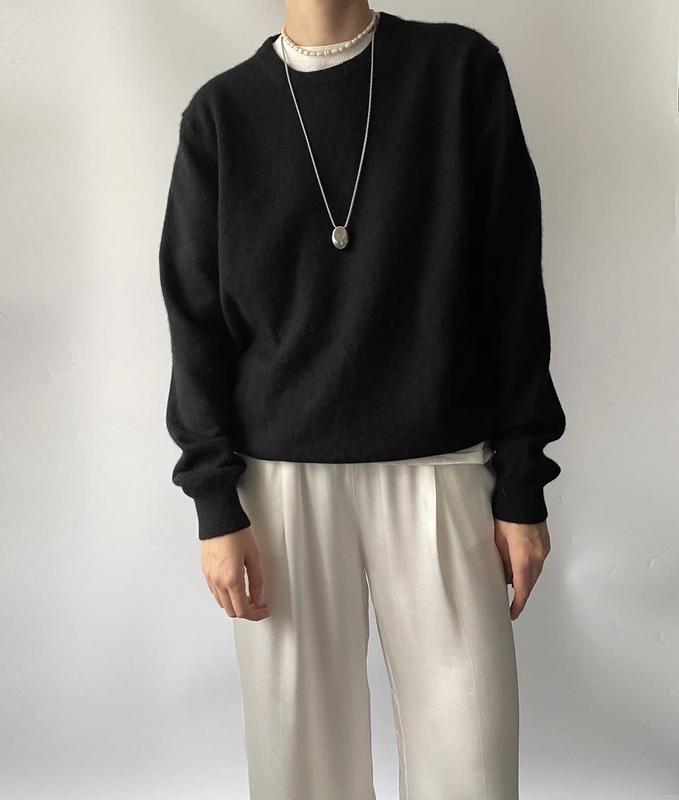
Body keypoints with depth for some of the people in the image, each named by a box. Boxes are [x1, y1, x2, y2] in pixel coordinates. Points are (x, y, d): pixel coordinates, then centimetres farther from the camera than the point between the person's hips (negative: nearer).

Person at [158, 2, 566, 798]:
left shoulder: (462, 68, 3)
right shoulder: (221, 113, 5)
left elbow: (512, 288, 1)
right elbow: (196, 319, 5)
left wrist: (521, 483, -1)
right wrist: (215, 502, -2)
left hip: (441, 468, 0)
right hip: (281, 474, 1)